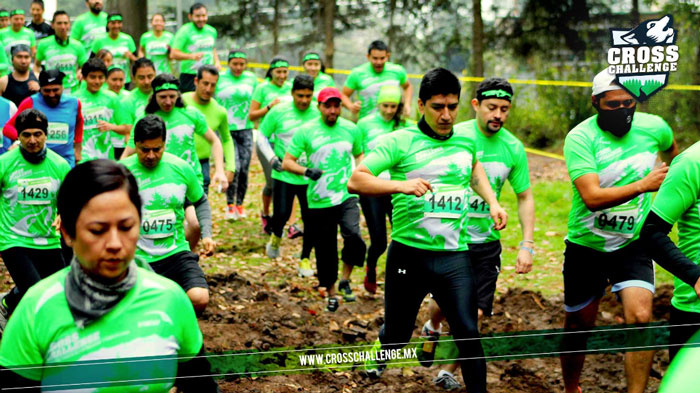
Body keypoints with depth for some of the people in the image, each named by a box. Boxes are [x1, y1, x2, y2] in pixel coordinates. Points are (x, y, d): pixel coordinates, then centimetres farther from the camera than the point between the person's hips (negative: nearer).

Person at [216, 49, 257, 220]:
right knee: (234, 167, -14)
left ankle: (239, 204, 19)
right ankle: (229, 205, 2)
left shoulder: (251, 79, 6)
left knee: (244, 169, 1)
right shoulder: (219, 79, -1)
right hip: (225, 129, -3)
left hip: (245, 130, 3)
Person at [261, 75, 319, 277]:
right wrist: (272, 159, -6)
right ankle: (276, 237, 29)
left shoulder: (318, 114, 0)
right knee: (281, 214, -8)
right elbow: (261, 136, 6)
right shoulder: (278, 112, -4)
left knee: (311, 219, -1)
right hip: (283, 175, -1)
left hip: (310, 176, 1)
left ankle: (305, 259, 17)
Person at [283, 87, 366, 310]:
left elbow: (359, 154, 23)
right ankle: (331, 294, 27)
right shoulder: (305, 131, -2)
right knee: (325, 251, 7)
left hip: (346, 196, 1)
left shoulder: (351, 129, 6)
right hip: (319, 201, -1)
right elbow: (287, 162, -2)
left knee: (353, 235, -25)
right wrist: (306, 171, -21)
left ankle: (345, 280, -2)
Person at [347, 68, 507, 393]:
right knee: (397, 334, 13)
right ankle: (380, 354, 47)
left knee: (468, 334, -8)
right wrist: (401, 185, -30)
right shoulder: (400, 141, -7)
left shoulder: (467, 140, 8)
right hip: (409, 254, -2)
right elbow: (355, 181, -15)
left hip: (455, 256, 2)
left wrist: (492, 201, 19)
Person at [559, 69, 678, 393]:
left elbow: (672, 152, 21)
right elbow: (592, 197, -30)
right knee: (579, 326, 11)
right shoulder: (580, 138, -19)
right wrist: (643, 185, -31)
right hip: (586, 245, -2)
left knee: (641, 317, -18)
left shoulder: (654, 127, -6)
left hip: (633, 245, 2)